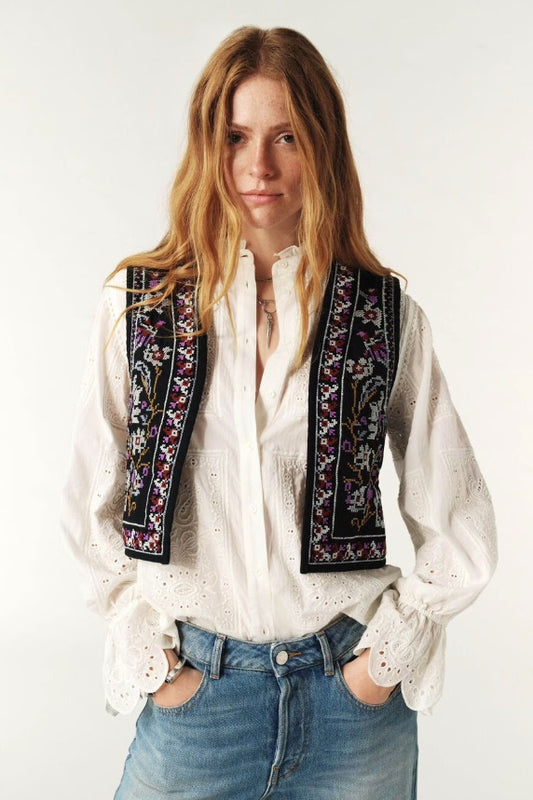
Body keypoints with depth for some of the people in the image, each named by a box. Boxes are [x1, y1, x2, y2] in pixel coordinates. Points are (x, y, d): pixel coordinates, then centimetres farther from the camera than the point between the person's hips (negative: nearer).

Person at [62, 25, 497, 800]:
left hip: (350, 689, 0)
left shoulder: (386, 315, -5)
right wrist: (150, 654, -3)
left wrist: (390, 650, -4)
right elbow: (92, 509, 1)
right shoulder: (138, 302, -4)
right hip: (194, 692, 1)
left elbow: (461, 529, 1)